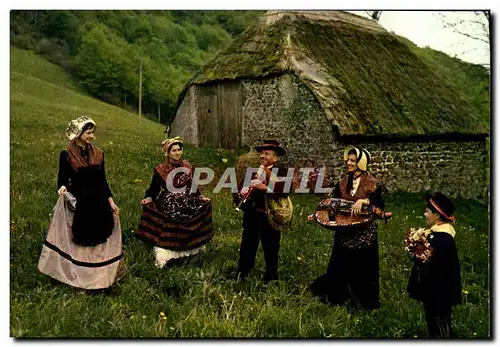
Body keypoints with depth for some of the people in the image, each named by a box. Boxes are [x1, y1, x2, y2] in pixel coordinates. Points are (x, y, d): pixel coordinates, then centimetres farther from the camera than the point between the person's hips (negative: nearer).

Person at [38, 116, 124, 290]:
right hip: (76, 204, -3)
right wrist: (62, 189, -26)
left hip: (98, 203, 3)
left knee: (99, 240, 9)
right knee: (78, 241, 4)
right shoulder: (66, 156, -8)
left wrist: (111, 202, 3)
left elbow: (103, 181, 7)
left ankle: (100, 274, 24)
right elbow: (62, 180, -4)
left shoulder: (98, 154, 3)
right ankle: (79, 275, 19)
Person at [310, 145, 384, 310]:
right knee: (339, 264, 13)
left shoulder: (370, 182, -11)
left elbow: (379, 204, -22)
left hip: (364, 232, -5)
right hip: (344, 230, 5)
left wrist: (363, 201, -37)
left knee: (363, 266, 6)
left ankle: (364, 301, 22)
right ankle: (336, 295, 30)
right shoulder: (343, 181, 6)